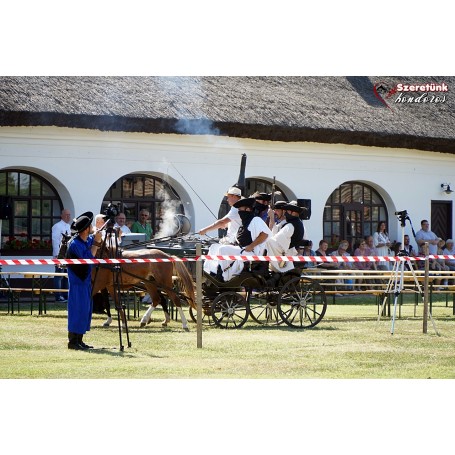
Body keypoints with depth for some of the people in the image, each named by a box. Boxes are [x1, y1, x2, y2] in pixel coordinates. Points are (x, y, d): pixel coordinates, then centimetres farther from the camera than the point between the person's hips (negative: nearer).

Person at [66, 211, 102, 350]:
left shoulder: (88, 240, 4)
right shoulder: (75, 244, -20)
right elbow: (89, 258, -22)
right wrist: (96, 242, -18)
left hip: (85, 280, 9)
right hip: (77, 281, -9)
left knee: (85, 310, 10)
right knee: (78, 309, -9)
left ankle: (79, 340, 16)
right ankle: (73, 341, -6)